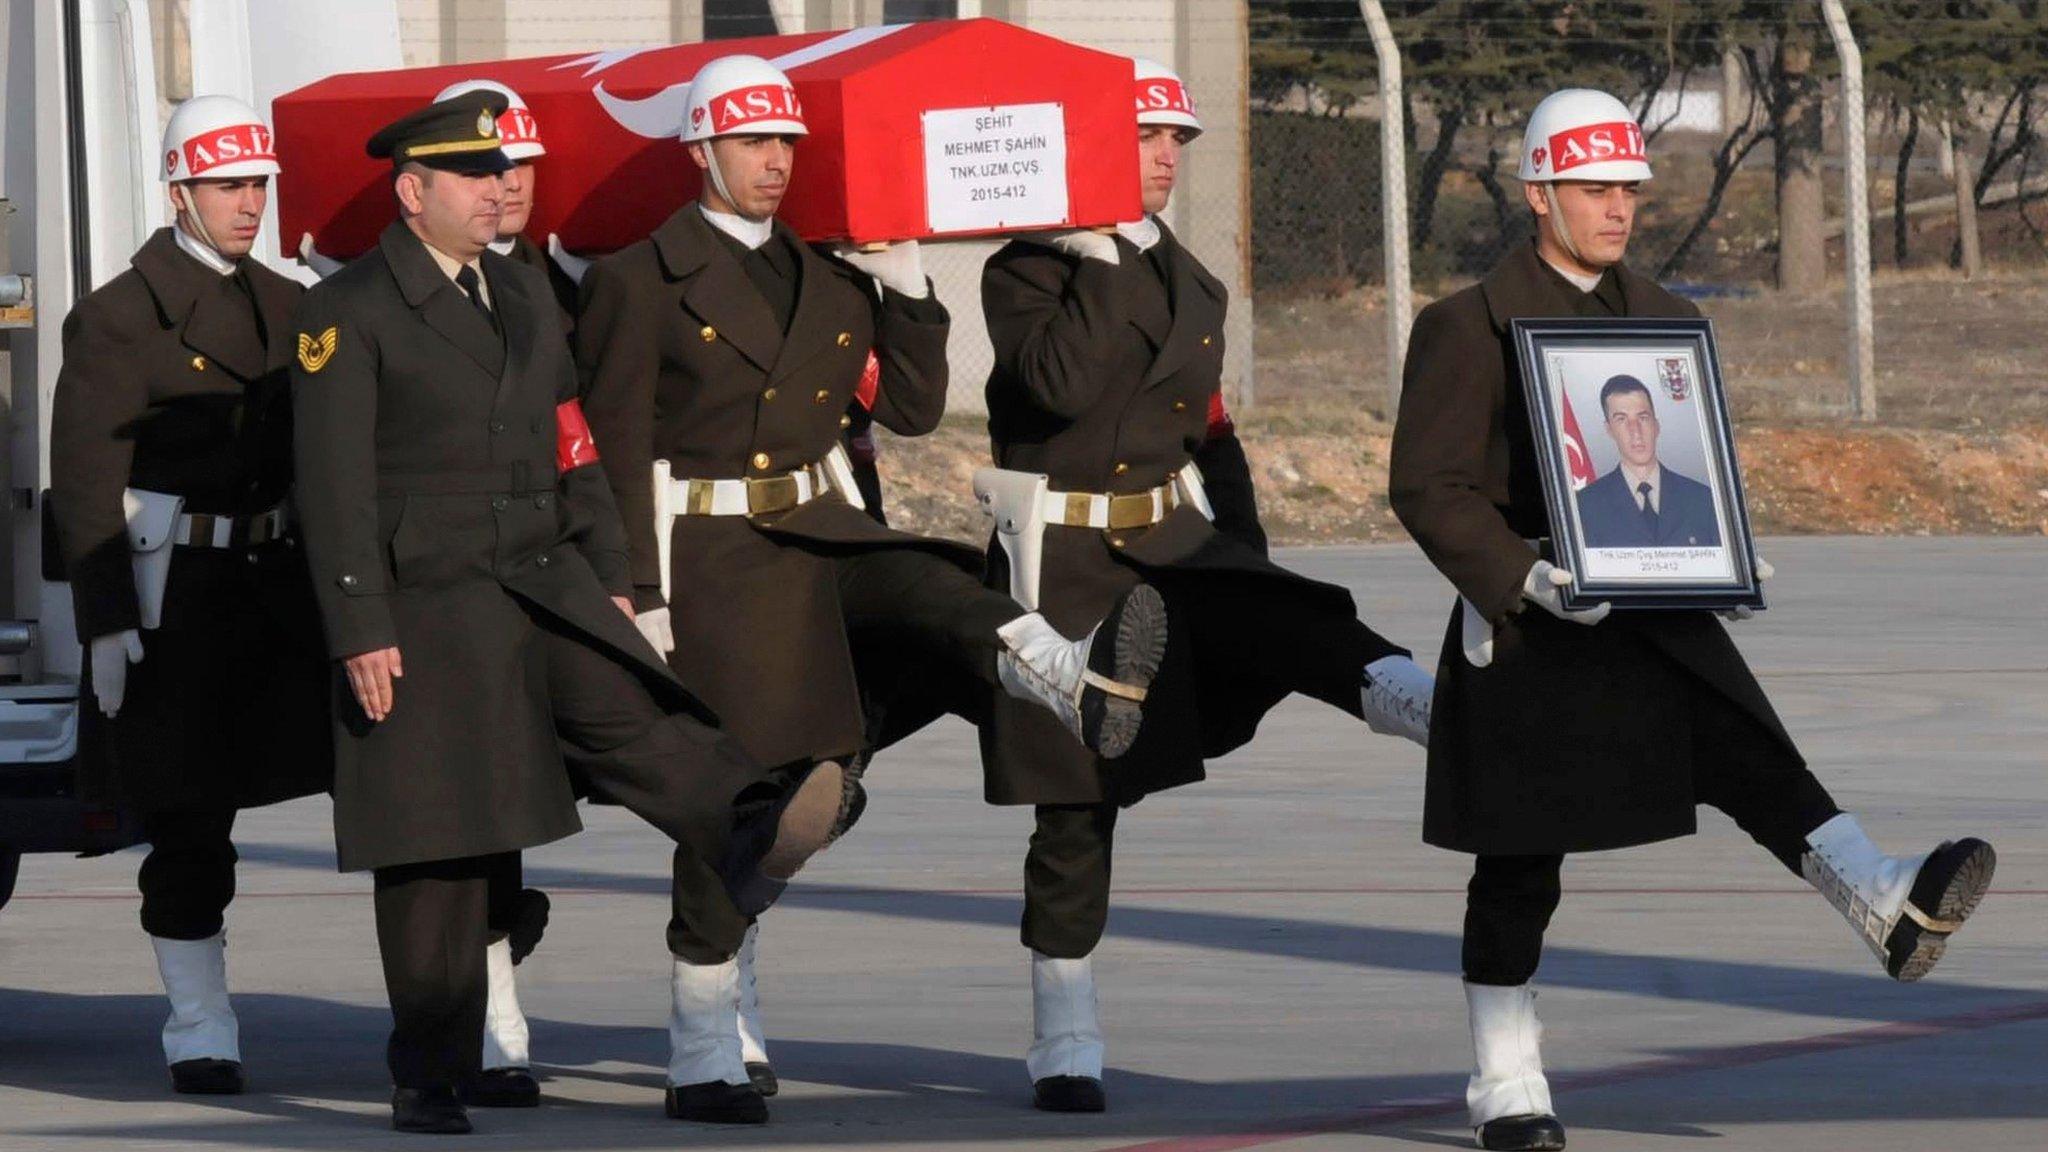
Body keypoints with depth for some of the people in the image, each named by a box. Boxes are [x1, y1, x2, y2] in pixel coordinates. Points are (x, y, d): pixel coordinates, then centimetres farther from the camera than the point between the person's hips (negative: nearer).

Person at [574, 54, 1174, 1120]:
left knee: (937, 590, -29)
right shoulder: (639, 282, -3)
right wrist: (638, 603, -11)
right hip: (709, 557, -4)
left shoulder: (829, 275, 14)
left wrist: (905, 286, 1)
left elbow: (912, 408, 14)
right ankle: (707, 1047, 7)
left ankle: (1076, 683, -59)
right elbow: (615, 457, -5)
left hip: (821, 535, 4)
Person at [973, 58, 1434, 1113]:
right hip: (1066, 559, -5)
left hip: (1177, 541, 5)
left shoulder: (1190, 285, 14)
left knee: (1296, 628, -26)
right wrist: (1107, 260, -18)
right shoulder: (1025, 272, -6)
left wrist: (1250, 570, 13)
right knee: (1076, 806, -1)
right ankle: (1066, 1043, 8)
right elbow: (1060, 384, -25)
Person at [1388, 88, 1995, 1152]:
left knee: (1753, 761, -20)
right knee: (1519, 866, 2)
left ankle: (1890, 908, -38)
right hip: (1525, 629, -4)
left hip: (1655, 616, 4)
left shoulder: (1665, 321, 13)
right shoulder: (1467, 326, -4)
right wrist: (1527, 577, -21)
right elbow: (1426, 486, -9)